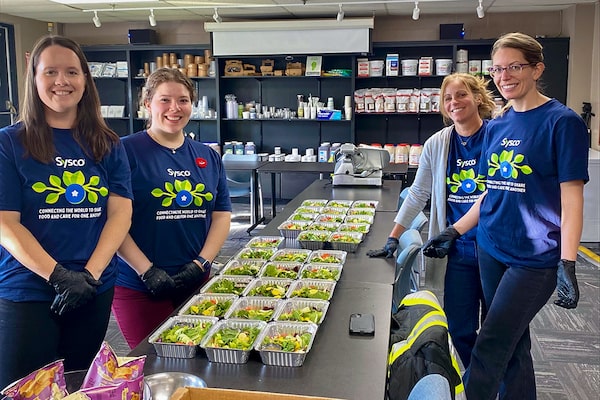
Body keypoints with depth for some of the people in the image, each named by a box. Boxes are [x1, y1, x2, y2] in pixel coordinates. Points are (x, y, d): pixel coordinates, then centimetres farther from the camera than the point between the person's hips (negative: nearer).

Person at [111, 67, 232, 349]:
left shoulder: (208, 157, 9)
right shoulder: (127, 151, -7)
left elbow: (222, 214, 8)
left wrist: (201, 262, -6)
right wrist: (147, 271, -16)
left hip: (196, 281, 5)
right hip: (139, 286, -4)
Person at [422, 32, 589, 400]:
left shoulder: (562, 122, -10)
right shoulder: (496, 126, 8)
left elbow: (571, 198, -12)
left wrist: (567, 266, -18)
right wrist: (454, 232, 12)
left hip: (535, 258, -6)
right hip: (491, 249, 6)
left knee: (491, 347, -3)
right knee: (512, 345, 16)